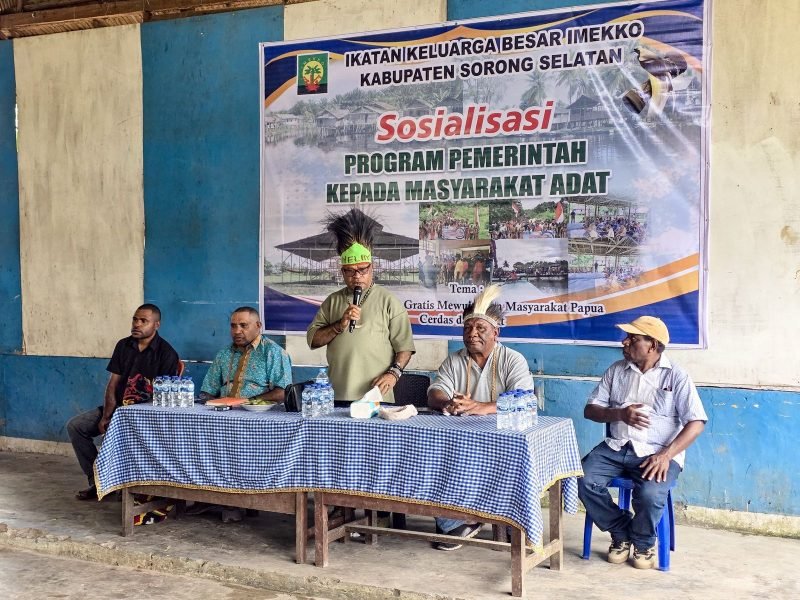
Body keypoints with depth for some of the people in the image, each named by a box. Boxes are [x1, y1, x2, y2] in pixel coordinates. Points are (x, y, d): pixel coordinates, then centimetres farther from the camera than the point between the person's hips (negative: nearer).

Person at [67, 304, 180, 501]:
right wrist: (106, 416, -9)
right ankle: (97, 480, 0)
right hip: (117, 407, 7)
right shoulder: (123, 346, 7)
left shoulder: (166, 354, -10)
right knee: (74, 425, -6)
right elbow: (112, 384, 4)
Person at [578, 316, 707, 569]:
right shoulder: (616, 370, 10)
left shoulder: (676, 376, -2)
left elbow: (696, 423, -10)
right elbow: (590, 409, 9)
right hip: (616, 447, 4)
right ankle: (621, 533, 4)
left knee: (650, 494, -33)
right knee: (584, 480, -22)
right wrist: (620, 414, -13)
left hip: (657, 452, -4)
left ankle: (643, 542, 3)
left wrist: (666, 455, -22)